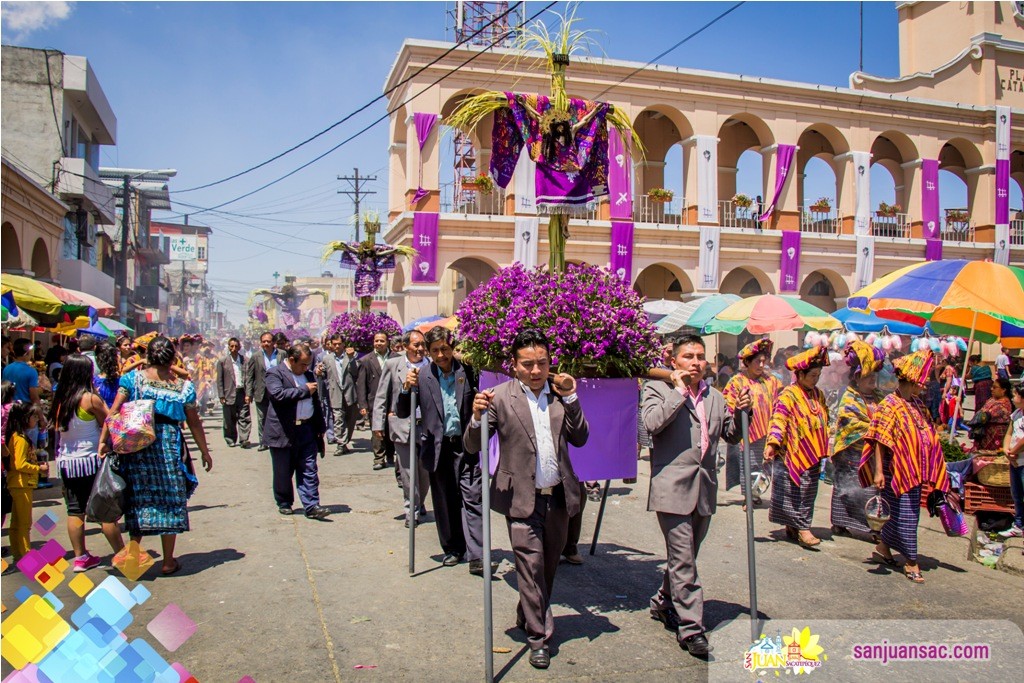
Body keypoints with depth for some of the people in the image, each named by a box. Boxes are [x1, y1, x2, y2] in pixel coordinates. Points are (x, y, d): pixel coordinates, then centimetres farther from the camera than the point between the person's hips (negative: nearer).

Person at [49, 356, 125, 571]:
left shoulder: (60, 399, 3)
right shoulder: (90, 398, -15)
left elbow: (57, 428, 13)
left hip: (66, 462, 6)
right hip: (90, 460, -6)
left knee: (75, 511, 10)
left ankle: (80, 557, 16)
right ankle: (121, 554, 7)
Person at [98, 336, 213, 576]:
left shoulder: (132, 378, 0)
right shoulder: (183, 386, -1)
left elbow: (114, 412, -6)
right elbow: (194, 423, 3)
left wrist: (103, 440, -2)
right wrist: (204, 452, 12)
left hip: (136, 445, 1)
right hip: (170, 446, -1)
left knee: (139, 499, 13)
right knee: (170, 500, 8)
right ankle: (168, 562, 15)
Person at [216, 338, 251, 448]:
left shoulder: (245, 360, 5)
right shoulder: (222, 361, 3)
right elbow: (219, 380, 2)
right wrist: (221, 396, -3)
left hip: (243, 392, 0)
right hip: (230, 394, 0)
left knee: (244, 417, -5)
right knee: (230, 419, 7)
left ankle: (244, 439, -5)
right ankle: (231, 440, 18)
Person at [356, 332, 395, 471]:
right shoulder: (365, 361, 3)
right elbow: (361, 385, 2)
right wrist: (362, 405, -4)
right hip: (375, 403, -1)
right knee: (377, 433, -2)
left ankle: (390, 457, 24)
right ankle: (379, 459, 8)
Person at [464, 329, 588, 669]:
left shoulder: (560, 393, 4)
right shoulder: (501, 396, -8)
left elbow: (580, 439, 2)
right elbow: (472, 446, -9)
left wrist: (570, 399, -8)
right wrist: (477, 417, -29)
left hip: (559, 496, 4)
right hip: (523, 498, -4)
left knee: (549, 565, 17)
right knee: (531, 566, -1)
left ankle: (528, 616, 40)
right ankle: (539, 636, 15)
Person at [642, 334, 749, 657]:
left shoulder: (715, 397, 17)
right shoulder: (657, 389, 0)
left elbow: (732, 436, 19)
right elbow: (652, 423, -18)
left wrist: (741, 411, 0)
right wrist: (680, 391, -13)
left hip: (705, 488, 6)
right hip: (673, 487, -6)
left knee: (684, 557, 18)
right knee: (683, 561, -5)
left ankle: (663, 603, 37)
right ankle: (690, 627, 2)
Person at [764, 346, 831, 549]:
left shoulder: (818, 395, 12)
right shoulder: (788, 395, -11)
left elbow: (824, 422, 23)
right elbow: (778, 420, -21)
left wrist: (824, 449, 24)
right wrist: (772, 443, -34)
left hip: (812, 455, 8)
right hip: (792, 454, -8)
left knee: (808, 492, 10)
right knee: (794, 491, -4)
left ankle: (793, 526, 19)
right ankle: (802, 528, 1)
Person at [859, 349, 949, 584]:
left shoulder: (916, 403, 9)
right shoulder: (890, 405, -15)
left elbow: (926, 435, 20)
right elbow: (879, 440, -18)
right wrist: (878, 471, -23)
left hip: (914, 470, 8)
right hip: (897, 470, -8)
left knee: (905, 514, 14)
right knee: (906, 515, -1)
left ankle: (882, 548, 30)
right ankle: (911, 562, 10)